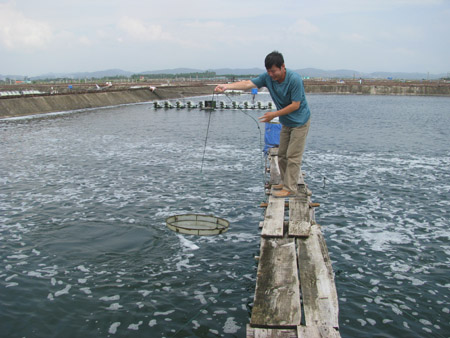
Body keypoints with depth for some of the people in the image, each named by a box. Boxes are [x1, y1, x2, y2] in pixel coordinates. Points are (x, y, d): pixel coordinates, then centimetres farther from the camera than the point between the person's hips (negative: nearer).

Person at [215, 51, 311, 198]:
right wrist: (227, 86, -33)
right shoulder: (268, 77, -8)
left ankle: (290, 188, -1)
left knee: (293, 156, -7)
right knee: (282, 155, 13)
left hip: (299, 122, -7)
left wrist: (274, 114, -21)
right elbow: (248, 83, -19)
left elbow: (295, 105, -23)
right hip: (286, 123, 7)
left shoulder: (295, 79, -26)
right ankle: (285, 182, 27)